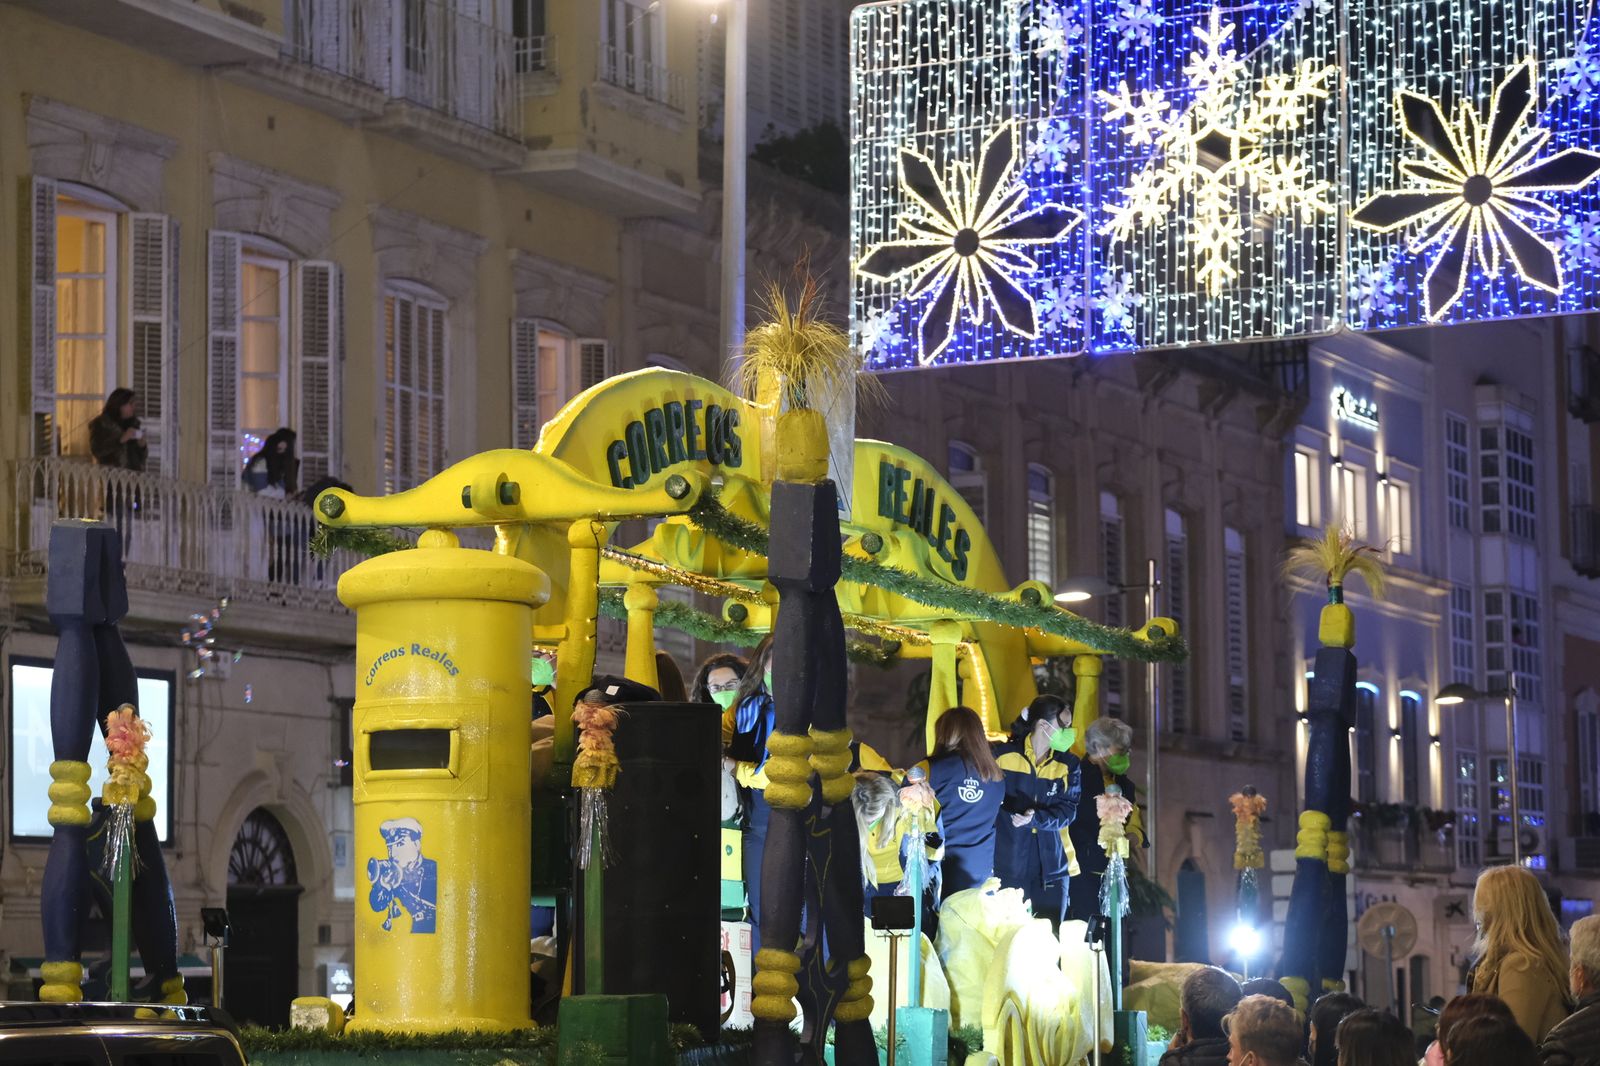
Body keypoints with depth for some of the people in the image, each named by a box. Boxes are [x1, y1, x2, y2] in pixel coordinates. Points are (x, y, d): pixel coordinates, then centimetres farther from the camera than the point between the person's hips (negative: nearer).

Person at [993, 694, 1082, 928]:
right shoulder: (1005, 755, -1)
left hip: (1050, 867, 3)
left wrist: (1036, 818, -21)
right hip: (1008, 863, -3)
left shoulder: (1068, 765, 7)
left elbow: (1067, 810, -2)